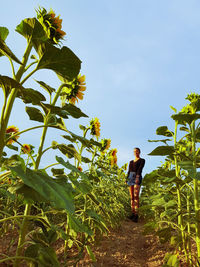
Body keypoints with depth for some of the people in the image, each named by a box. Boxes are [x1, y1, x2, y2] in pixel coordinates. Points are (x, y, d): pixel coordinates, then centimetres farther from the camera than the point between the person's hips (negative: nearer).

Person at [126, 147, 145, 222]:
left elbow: (140, 169, -13)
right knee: (132, 196, 3)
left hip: (137, 177, -6)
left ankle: (136, 215, -15)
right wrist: (127, 179, 9)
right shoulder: (131, 162, 22)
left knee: (136, 196, -15)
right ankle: (133, 213, 7)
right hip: (131, 178, 6)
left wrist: (137, 177, -26)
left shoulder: (142, 160, 3)